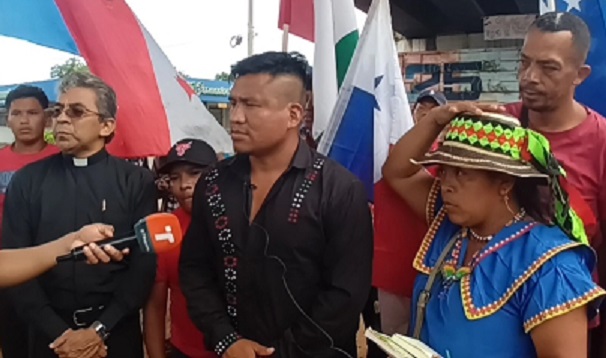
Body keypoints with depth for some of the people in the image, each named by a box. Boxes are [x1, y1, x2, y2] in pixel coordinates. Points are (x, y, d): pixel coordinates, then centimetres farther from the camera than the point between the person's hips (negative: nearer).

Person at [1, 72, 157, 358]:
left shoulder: (137, 182, -3)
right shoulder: (26, 182, 0)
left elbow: (144, 264, -6)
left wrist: (100, 329, -13)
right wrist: (58, 333, -11)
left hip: (117, 333, -1)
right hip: (49, 335, 1)